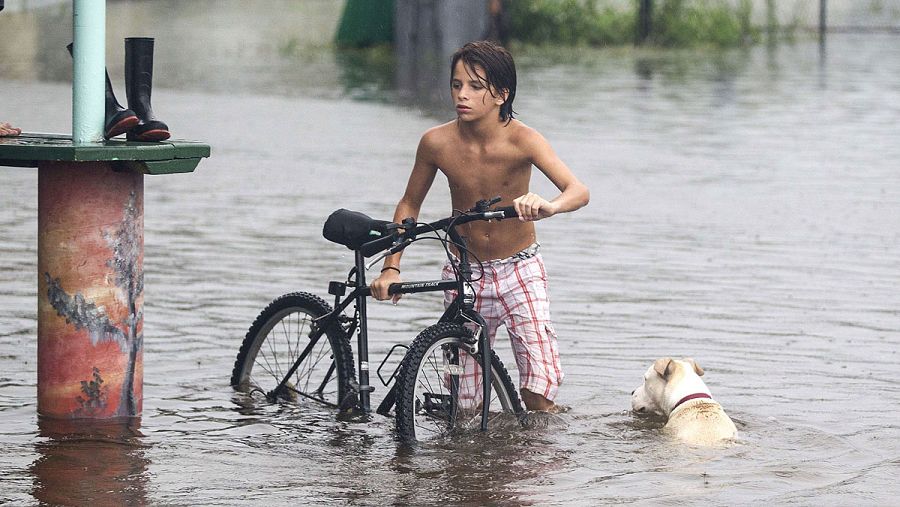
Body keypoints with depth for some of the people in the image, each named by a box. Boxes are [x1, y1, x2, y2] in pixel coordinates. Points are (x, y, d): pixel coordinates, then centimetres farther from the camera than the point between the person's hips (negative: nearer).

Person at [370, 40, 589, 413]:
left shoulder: (522, 140, -19)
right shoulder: (437, 142, -12)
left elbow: (578, 191, -32)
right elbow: (409, 205, 4)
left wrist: (547, 207, -54)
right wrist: (391, 268, -6)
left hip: (520, 270, -2)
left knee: (539, 396, -13)